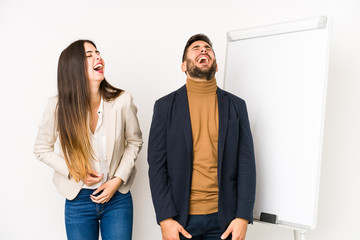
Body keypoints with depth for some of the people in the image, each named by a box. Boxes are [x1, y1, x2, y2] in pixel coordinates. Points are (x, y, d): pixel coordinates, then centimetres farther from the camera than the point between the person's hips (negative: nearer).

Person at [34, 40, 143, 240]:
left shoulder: (122, 100, -12)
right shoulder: (58, 106, -12)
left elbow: (134, 141, 2)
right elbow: (42, 149, 2)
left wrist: (118, 180, -7)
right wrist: (75, 172, -10)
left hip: (118, 198, 0)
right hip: (78, 201, 0)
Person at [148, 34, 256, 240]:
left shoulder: (236, 105, 5)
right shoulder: (165, 105, 2)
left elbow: (246, 163, 2)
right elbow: (157, 164, -1)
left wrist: (243, 217, -6)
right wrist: (165, 218, -8)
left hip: (223, 218, 1)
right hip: (180, 217, -1)